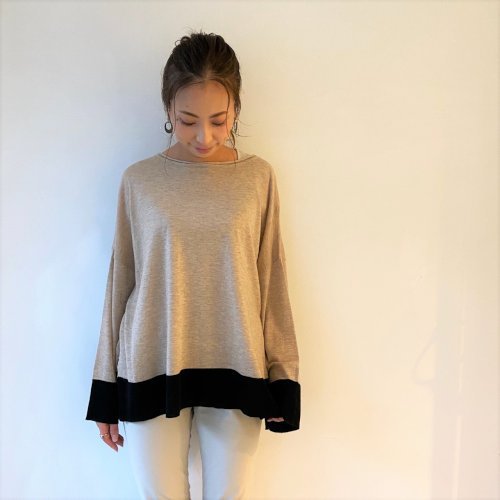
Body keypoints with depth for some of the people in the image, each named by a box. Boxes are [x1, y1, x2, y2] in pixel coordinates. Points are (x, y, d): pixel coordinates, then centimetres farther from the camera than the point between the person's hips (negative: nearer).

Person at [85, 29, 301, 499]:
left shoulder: (258, 177, -1)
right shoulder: (139, 180, -2)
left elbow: (272, 280, 2)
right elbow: (120, 282, 3)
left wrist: (283, 378, 3)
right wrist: (105, 390, 6)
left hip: (236, 372, 1)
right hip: (152, 372, 0)